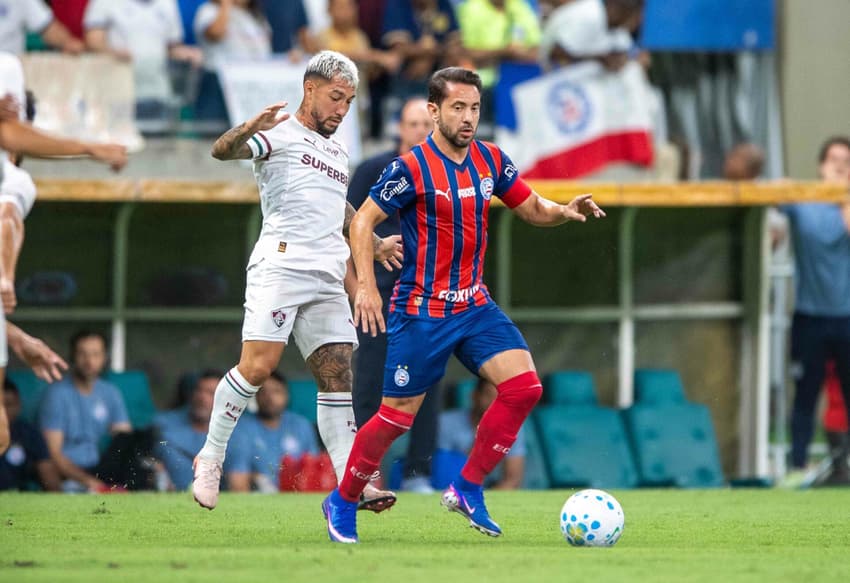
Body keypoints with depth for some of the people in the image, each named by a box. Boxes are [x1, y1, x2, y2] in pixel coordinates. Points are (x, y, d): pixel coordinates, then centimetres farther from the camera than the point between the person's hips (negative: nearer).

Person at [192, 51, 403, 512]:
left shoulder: (338, 154, 27)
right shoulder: (279, 134, 4)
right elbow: (223, 150, -14)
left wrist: (374, 245, 43)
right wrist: (251, 128, -33)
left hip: (328, 280, 7)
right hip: (280, 264, -7)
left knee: (337, 376, -1)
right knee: (257, 367, -16)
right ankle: (210, 457, 0)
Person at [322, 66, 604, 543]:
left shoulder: (491, 161, 4)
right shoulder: (411, 168, -14)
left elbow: (532, 209, 13)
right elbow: (363, 221, -9)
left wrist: (565, 211, -8)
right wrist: (366, 286, -18)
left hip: (474, 306, 5)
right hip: (421, 312, -5)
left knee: (523, 386, -12)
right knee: (398, 415, -1)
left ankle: (468, 488, 0)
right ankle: (343, 502, 20)